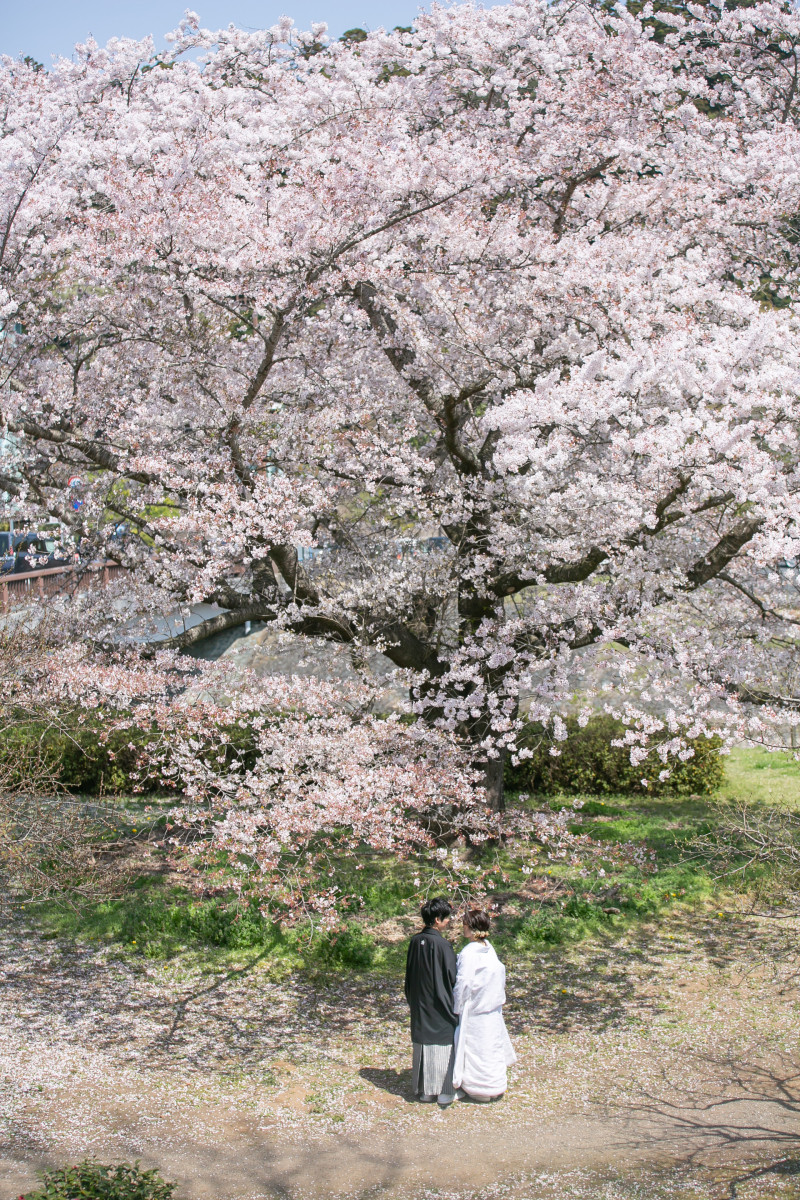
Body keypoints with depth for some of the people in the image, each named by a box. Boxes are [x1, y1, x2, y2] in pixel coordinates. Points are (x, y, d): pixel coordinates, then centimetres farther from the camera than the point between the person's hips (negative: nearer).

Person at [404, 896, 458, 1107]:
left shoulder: (415, 942, -2)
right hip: (440, 1006, -6)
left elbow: (409, 975, 8)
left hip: (420, 1005, 6)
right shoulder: (442, 945, -21)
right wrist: (454, 1006, -2)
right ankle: (444, 1092, 12)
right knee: (442, 1046, 5)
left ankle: (424, 1090, 21)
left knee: (423, 1045, 14)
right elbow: (452, 977, -16)